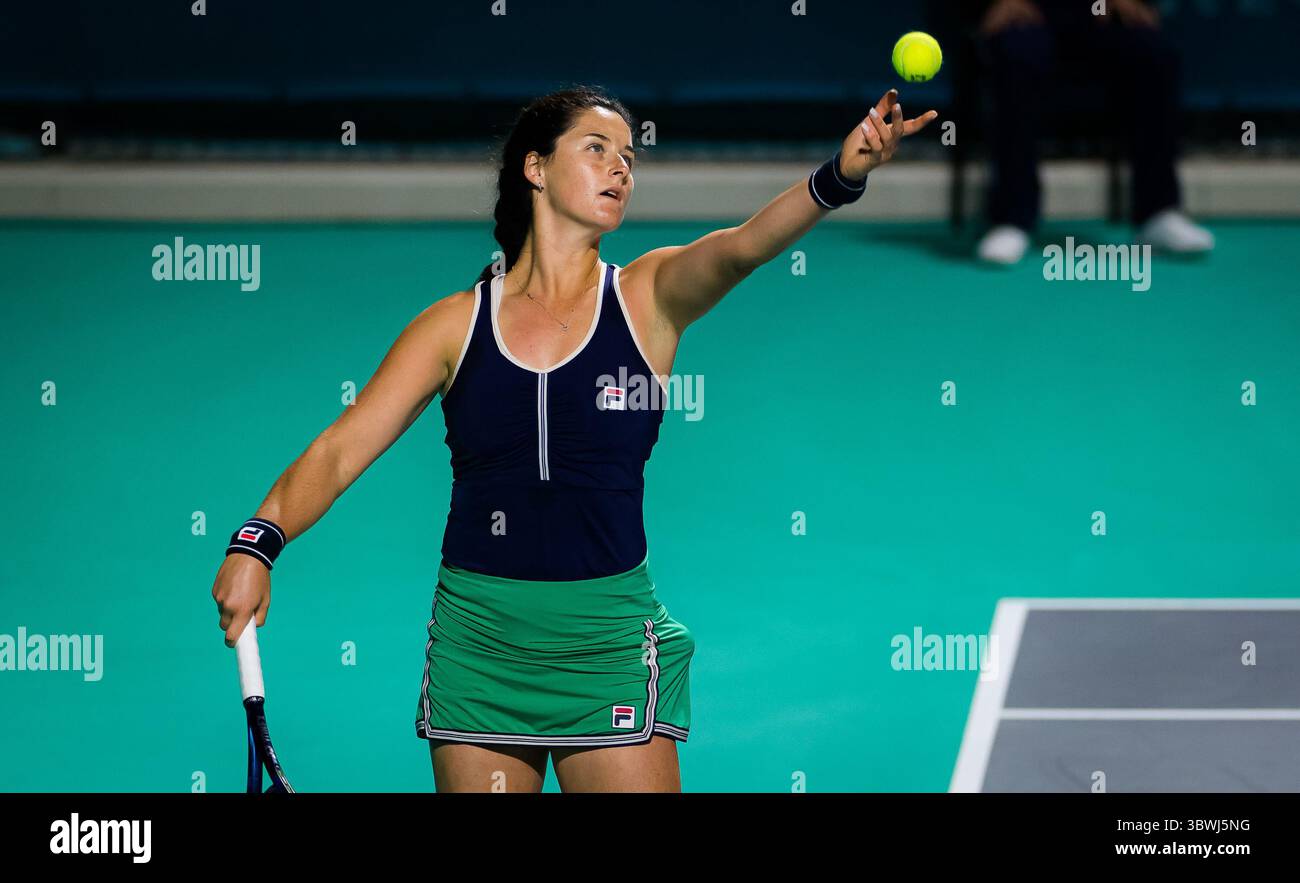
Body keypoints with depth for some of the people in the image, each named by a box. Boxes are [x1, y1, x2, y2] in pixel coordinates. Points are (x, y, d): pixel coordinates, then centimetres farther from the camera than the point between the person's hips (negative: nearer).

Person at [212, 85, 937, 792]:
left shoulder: (650, 296, 2)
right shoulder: (456, 325, 3)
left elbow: (740, 247, -18)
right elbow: (339, 451, 0)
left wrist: (840, 177, -38)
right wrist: (258, 542, -17)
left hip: (606, 636, -1)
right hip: (478, 632, 1)